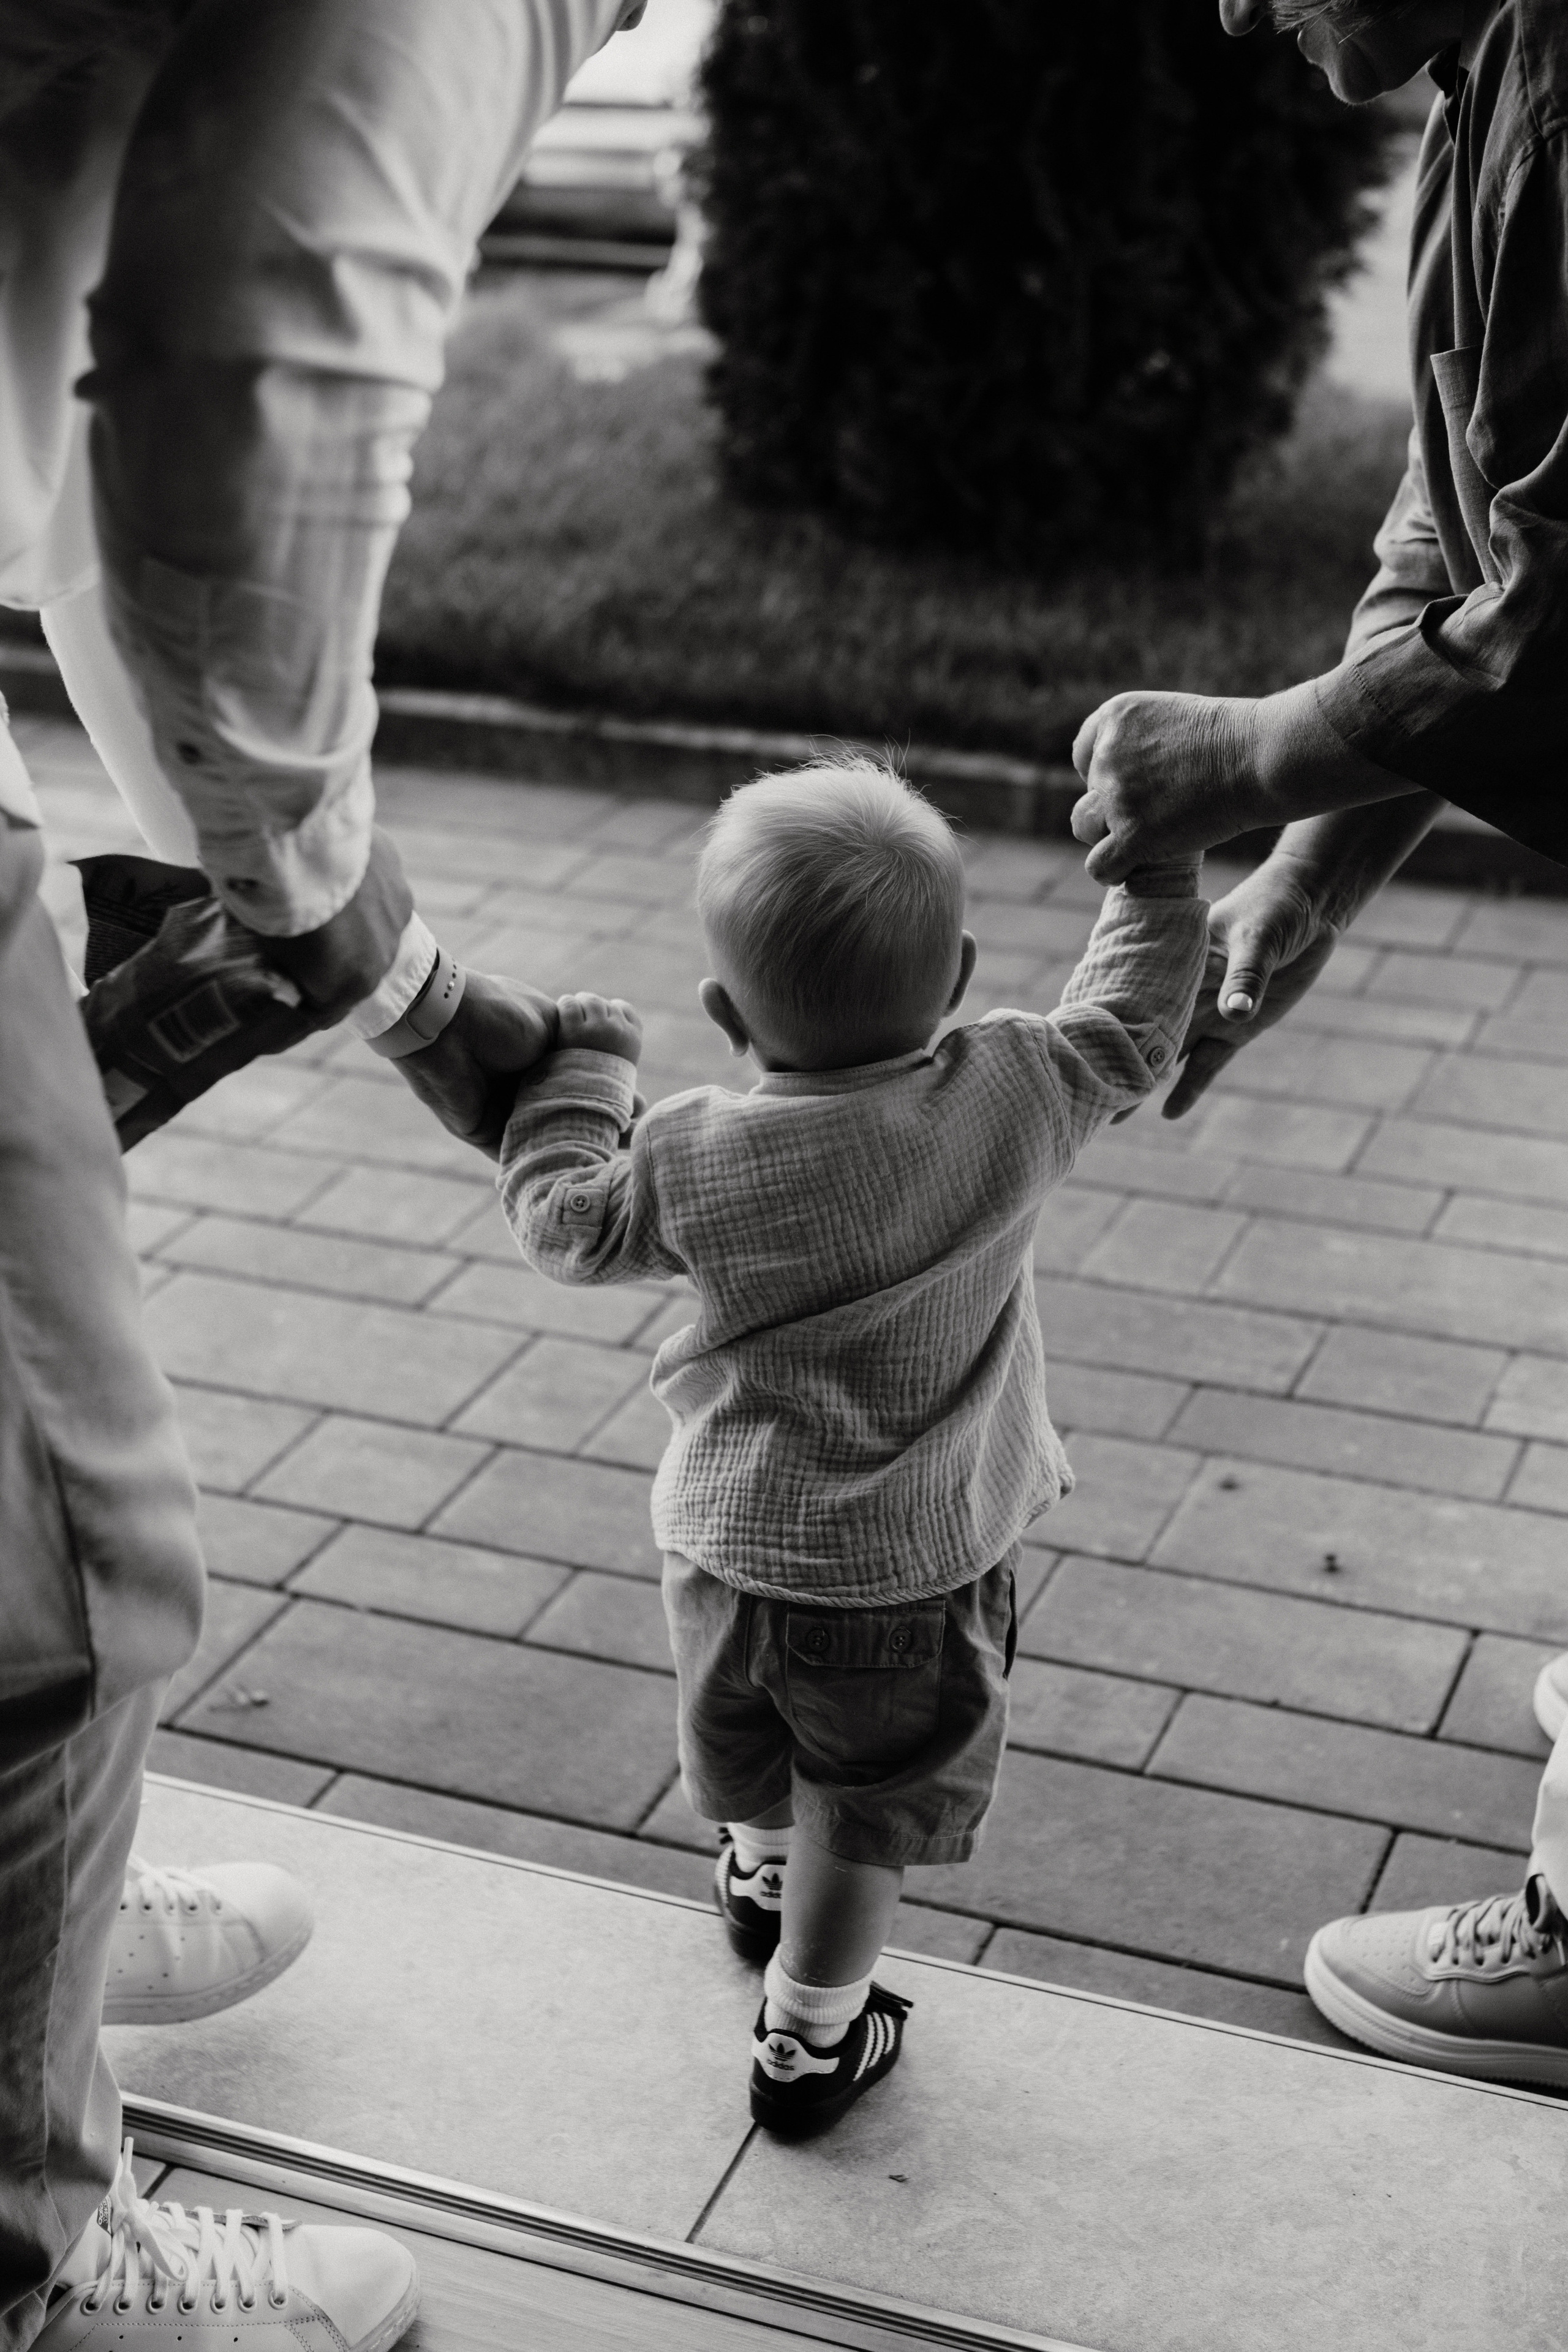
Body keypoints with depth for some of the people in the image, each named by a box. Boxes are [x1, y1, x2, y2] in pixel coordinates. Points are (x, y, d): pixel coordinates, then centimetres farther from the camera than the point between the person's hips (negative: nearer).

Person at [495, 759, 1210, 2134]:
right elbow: (1134, 1020, -4)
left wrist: (582, 1068, 11)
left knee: (749, 1756, 30)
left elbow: (558, 1223, -2)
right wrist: (1158, 864, 8)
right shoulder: (1015, 1101, -21)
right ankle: (811, 2037, 27)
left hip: (730, 1543, 2)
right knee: (871, 1810, 16)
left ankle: (761, 1872, 58)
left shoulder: (693, 1163, -18)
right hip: (919, 1562, -2)